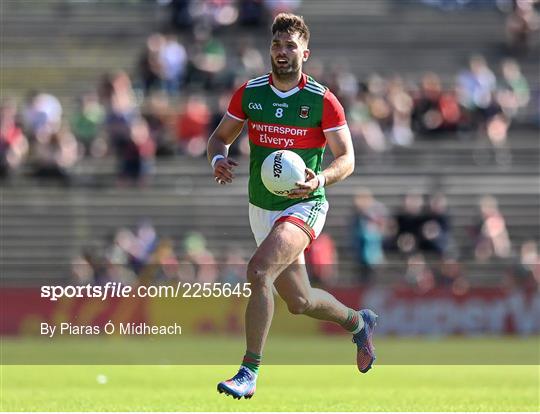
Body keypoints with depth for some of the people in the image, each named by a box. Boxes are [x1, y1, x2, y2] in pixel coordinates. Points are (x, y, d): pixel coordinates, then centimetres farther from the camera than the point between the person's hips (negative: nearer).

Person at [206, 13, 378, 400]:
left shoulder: (323, 100, -10)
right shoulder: (249, 92, 1)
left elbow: (347, 159, -6)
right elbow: (221, 136, 12)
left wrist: (320, 179, -26)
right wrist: (219, 160, -11)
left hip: (303, 205, -5)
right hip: (262, 209, 5)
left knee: (259, 271, -29)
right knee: (300, 302, 14)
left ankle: (249, 372, -24)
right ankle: (358, 322, 46)